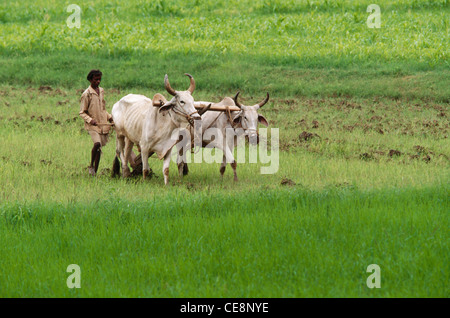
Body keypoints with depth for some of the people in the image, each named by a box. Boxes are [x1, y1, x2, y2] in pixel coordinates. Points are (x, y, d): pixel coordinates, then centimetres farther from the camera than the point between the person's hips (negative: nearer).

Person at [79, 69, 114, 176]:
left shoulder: (101, 91, 12)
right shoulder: (87, 94, -8)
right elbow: (82, 112, -5)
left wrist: (109, 117, 9)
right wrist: (90, 120, -21)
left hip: (103, 124, 6)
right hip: (92, 125, -6)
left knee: (99, 147, 5)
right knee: (97, 143, -25)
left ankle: (95, 171, 13)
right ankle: (91, 166, -6)